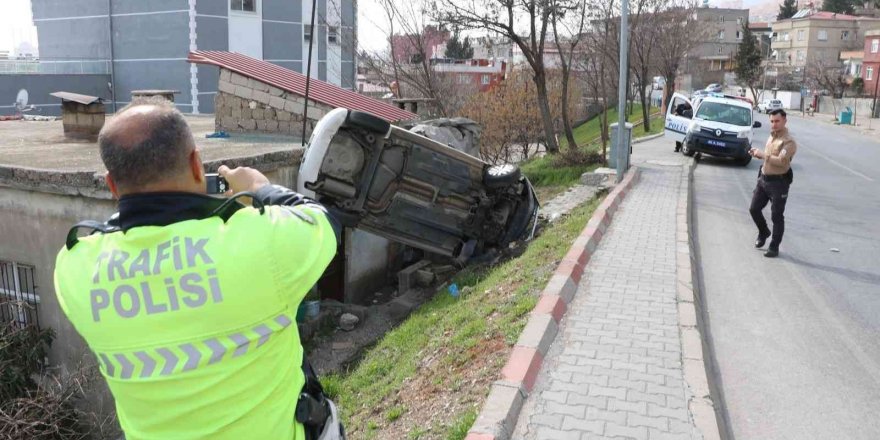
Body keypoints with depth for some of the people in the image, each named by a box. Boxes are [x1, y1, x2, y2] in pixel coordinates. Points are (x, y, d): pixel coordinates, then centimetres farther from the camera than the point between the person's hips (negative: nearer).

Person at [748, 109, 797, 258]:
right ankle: (764, 232, 37)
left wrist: (762, 154, -22)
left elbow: (781, 161, -29)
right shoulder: (772, 136, 10)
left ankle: (774, 247, 12)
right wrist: (758, 154, 6)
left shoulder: (788, 141, -16)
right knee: (754, 209, 12)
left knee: (777, 216, 1)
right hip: (763, 179, 8)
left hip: (779, 182, -8)